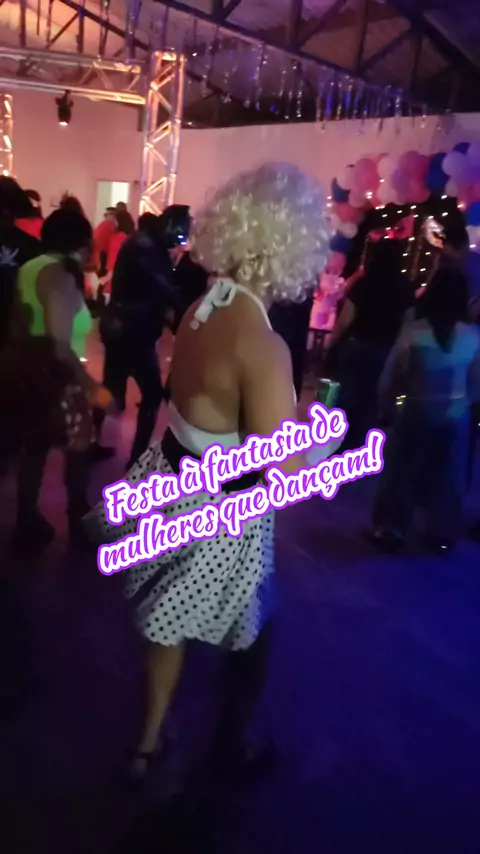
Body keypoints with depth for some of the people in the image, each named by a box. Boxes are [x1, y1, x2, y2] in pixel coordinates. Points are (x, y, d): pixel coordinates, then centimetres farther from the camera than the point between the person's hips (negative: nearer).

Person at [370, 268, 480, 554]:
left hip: (417, 412, -2)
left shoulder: (414, 332, -14)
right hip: (456, 417, 2)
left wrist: (386, 404, 11)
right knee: (447, 475, 15)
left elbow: (390, 377, -5)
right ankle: (443, 533, 27)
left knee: (402, 471, 11)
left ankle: (392, 529, 20)